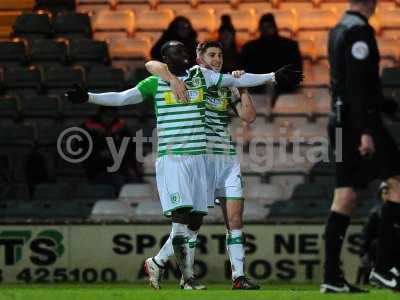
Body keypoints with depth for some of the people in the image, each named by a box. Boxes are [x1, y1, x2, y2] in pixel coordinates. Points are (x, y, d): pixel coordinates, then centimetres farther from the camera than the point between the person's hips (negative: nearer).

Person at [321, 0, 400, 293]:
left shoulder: (338, 31, 18)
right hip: (360, 120, -9)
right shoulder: (359, 30, -12)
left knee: (345, 196, 6)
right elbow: (357, 85, -20)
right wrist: (366, 131, -23)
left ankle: (332, 276, 2)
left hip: (341, 122, 9)